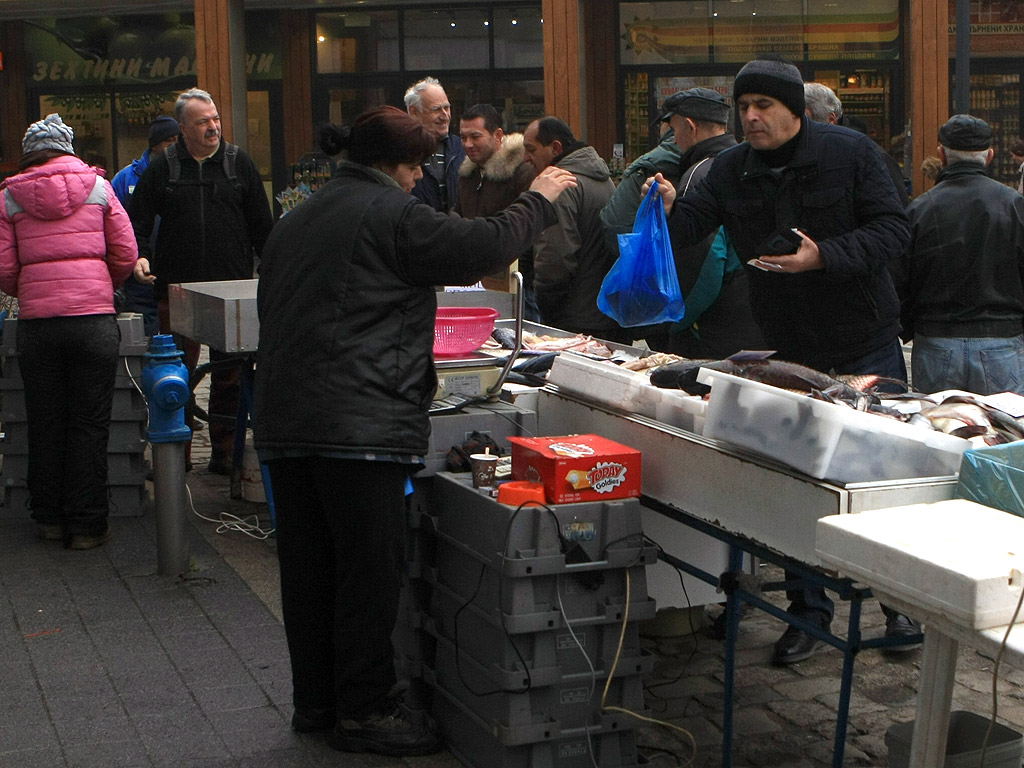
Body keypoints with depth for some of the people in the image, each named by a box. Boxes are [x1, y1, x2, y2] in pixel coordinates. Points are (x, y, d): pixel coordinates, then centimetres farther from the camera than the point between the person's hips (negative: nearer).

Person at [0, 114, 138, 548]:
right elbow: (125, 255, 4)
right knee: (90, 424, 5)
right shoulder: (97, 186, 6)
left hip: (36, 322, 1)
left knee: (45, 424, 12)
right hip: (94, 318, -1)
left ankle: (49, 519, 21)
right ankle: (87, 525, 8)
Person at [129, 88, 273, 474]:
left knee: (229, 374, 3)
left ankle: (224, 452, 11)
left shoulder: (239, 163, 8)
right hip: (177, 288, 0)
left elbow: (261, 225, 11)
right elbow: (137, 221, 8)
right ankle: (177, 454, 13)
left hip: (232, 291, 0)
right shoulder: (162, 168, 6)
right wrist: (140, 256, -10)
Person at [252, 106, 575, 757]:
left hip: (284, 421, 9)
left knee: (308, 567, 13)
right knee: (369, 568, -1)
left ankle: (314, 701, 24)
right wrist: (537, 201, 7)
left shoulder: (295, 223, 20)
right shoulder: (392, 213, -7)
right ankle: (363, 710, 5)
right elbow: (482, 248, -10)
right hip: (361, 422, -8)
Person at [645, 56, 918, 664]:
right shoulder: (732, 170, 0)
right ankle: (810, 611, 19)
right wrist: (669, 209, -30)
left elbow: (894, 230, -15)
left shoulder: (851, 153, -11)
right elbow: (692, 224, -7)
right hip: (790, 348, 3)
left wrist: (823, 257, -28)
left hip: (866, 344, -3)